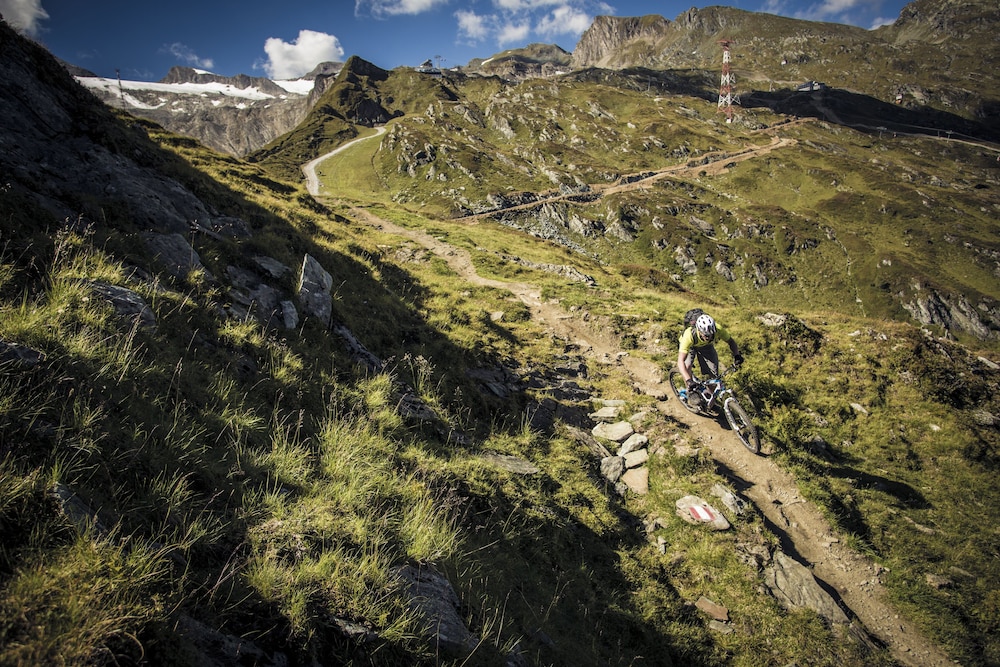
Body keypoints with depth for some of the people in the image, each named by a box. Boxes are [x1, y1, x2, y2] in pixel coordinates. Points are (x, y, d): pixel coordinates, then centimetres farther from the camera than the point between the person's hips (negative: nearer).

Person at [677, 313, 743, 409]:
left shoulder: (718, 330, -37)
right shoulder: (689, 335, -45)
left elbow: (731, 341, -17)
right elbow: (680, 361, -48)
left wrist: (736, 355, -37)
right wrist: (688, 381, -60)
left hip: (706, 346, 3)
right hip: (690, 346, -2)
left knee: (713, 376, -6)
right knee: (687, 367, -31)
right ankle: (691, 393, -8)